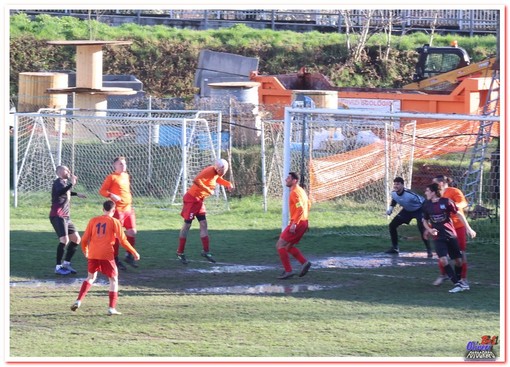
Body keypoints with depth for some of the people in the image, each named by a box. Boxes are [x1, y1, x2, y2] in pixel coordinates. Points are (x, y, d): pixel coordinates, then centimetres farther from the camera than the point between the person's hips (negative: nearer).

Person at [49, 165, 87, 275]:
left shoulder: (64, 182, 18)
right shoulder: (59, 182, -11)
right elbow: (60, 192, -34)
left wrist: (76, 194, 48)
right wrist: (71, 184, -41)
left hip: (66, 217, 10)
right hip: (58, 216, -10)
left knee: (76, 239, 11)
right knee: (64, 240, -19)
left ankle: (66, 263, 19)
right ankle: (58, 267, -13)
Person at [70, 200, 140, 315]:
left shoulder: (93, 220, 8)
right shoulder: (114, 222, -1)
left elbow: (85, 239, 8)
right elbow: (122, 240, -4)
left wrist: (85, 250, 28)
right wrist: (134, 252, 6)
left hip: (93, 254, 3)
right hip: (107, 254, -3)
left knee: (91, 277, 21)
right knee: (113, 279, 9)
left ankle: (78, 301, 7)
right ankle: (112, 308, 1)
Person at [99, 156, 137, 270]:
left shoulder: (126, 176, 14)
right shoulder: (111, 177, -7)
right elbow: (102, 191, -9)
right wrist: (111, 196, -24)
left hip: (128, 208, 7)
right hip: (118, 209, -7)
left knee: (132, 232, 4)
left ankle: (129, 256, 20)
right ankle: (115, 259, 6)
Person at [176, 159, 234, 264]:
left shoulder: (216, 173, 3)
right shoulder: (209, 171, -24)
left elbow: (218, 179, 27)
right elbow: (196, 180, -36)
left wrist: (228, 184, 9)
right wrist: (208, 190, -30)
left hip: (199, 200, 9)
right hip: (191, 199, -9)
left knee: (203, 224, 6)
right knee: (187, 225, -2)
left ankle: (205, 251, 11)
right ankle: (180, 253, 6)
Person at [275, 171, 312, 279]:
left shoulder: (295, 193, -15)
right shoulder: (300, 191, 15)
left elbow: (300, 209, -24)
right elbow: (308, 205, 25)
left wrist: (294, 224, -26)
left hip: (297, 224, -10)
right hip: (303, 223, 10)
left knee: (280, 245, -5)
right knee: (288, 246, 18)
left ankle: (288, 271, -7)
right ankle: (304, 263, 5)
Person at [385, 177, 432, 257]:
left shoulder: (409, 194, -37)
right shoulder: (393, 193, -16)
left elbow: (423, 202, -30)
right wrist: (390, 208, -7)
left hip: (418, 210, -7)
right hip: (407, 210, 7)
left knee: (422, 229, -25)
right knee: (392, 225, 2)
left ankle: (429, 250, -13)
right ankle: (395, 248, 18)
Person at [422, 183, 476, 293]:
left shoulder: (446, 202, -8)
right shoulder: (427, 205, 2)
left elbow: (459, 214, -2)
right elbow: (425, 220, 16)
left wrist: (468, 228, -5)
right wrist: (429, 229, -4)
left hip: (451, 235, -1)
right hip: (438, 237, 1)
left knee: (458, 260, 4)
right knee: (443, 260, -18)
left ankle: (459, 281, 29)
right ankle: (457, 284, -15)